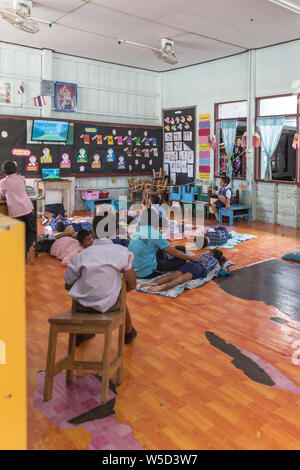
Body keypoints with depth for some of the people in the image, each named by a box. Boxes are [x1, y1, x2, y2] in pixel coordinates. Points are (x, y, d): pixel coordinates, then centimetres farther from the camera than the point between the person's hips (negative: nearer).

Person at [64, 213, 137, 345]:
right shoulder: (121, 252, -10)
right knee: (120, 298, 34)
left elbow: (68, 285, 1)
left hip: (81, 306, 1)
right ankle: (128, 333, 56)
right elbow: (132, 284, -5)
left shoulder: (82, 255, -7)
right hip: (108, 305, -1)